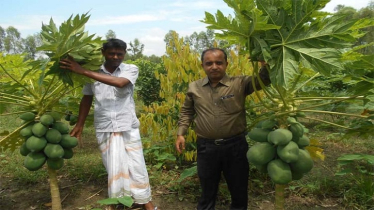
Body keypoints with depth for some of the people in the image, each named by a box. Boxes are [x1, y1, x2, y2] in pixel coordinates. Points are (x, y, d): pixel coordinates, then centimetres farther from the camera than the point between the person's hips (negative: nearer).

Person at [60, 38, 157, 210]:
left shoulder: (131, 69, -6)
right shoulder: (94, 73, 1)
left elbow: (119, 82, -28)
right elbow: (87, 99, 12)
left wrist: (83, 71, -29)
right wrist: (79, 124, 12)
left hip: (128, 127, -1)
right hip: (104, 129, 2)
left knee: (136, 165, 6)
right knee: (113, 166, 9)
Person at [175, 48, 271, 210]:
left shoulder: (240, 83, -6)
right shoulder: (194, 87, 1)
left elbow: (264, 79, -14)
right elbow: (186, 112, 13)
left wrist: (265, 62, -33)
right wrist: (181, 134, 5)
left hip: (235, 145, -1)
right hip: (206, 147, 2)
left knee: (239, 190, 19)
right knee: (207, 190, 22)